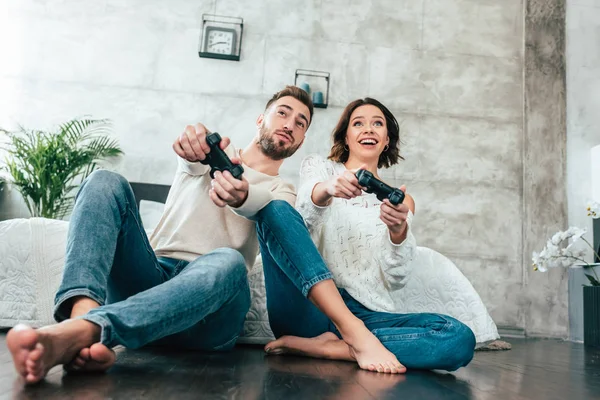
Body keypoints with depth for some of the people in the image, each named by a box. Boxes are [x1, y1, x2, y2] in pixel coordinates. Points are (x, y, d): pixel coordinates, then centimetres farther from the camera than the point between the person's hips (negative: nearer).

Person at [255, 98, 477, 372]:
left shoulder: (400, 200, 17)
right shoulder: (319, 167, 14)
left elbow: (396, 280, 5)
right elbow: (298, 226, -9)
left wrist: (398, 231, -16)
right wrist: (324, 190, -32)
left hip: (367, 314, 2)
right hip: (309, 306, -1)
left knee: (460, 338, -23)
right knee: (275, 208, -24)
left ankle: (323, 347, -19)